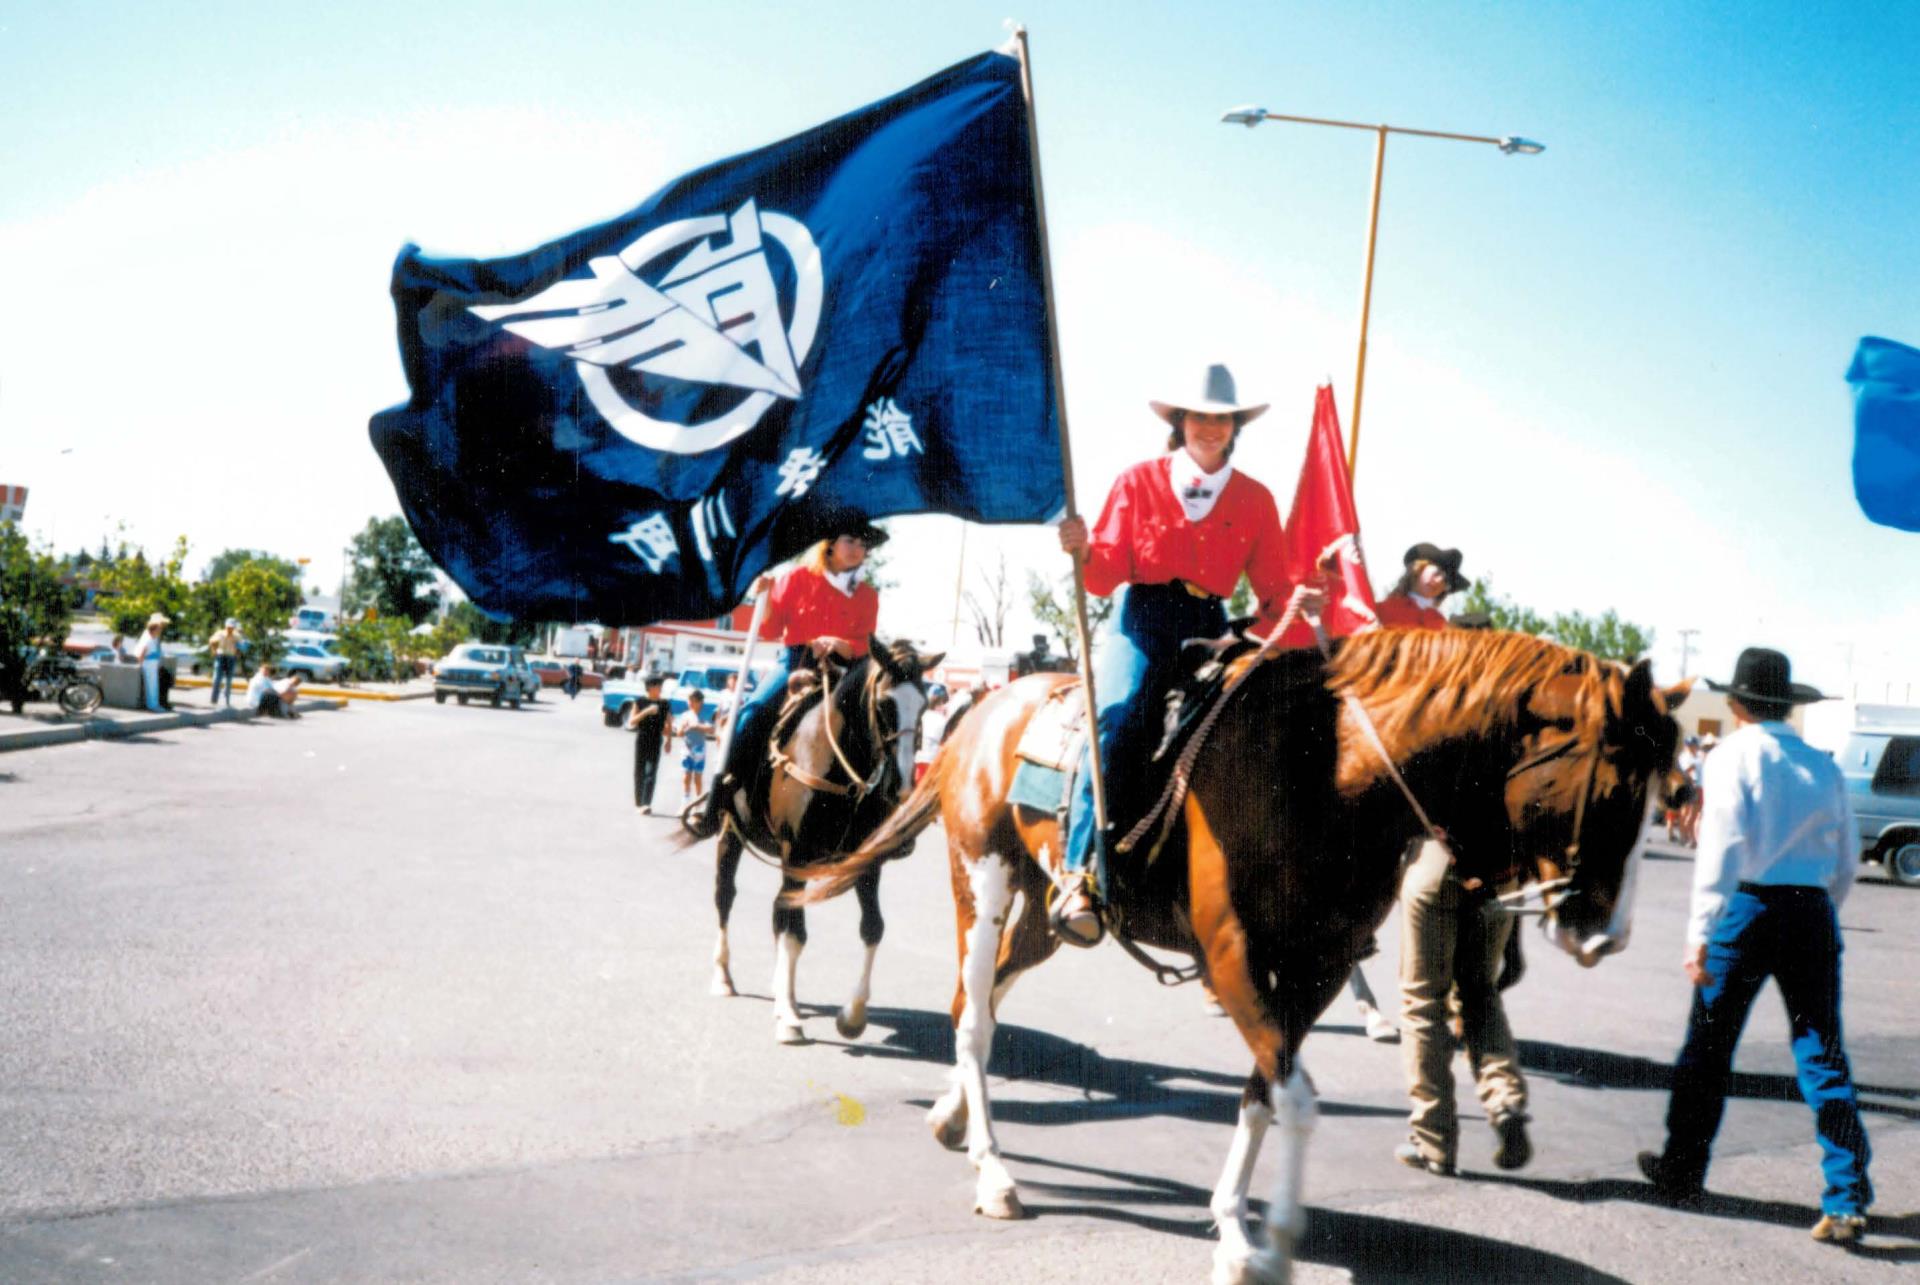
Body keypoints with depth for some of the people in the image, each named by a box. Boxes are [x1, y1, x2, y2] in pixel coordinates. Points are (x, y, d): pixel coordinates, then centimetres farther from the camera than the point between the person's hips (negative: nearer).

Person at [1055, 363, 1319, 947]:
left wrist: (1296, 601, -12)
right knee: (1118, 720, -29)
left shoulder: (1255, 499, 14)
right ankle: (1080, 875, -31)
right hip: (1145, 620, -3)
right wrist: (1082, 550, -19)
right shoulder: (1138, 482, 8)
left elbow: (1273, 587, 10)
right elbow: (1107, 575, 2)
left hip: (1211, 629, 3)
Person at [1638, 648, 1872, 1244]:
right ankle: (1847, 1201, -2)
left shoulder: (1734, 757, -3)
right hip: (1812, 911, 4)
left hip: (1748, 905, -4)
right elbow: (1846, 861, 14)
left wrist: (1699, 934, -13)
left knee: (1707, 1047, 10)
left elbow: (1721, 849, -12)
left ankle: (1681, 1172, 21)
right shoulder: (1822, 766, 11)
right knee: (1823, 1059, 4)